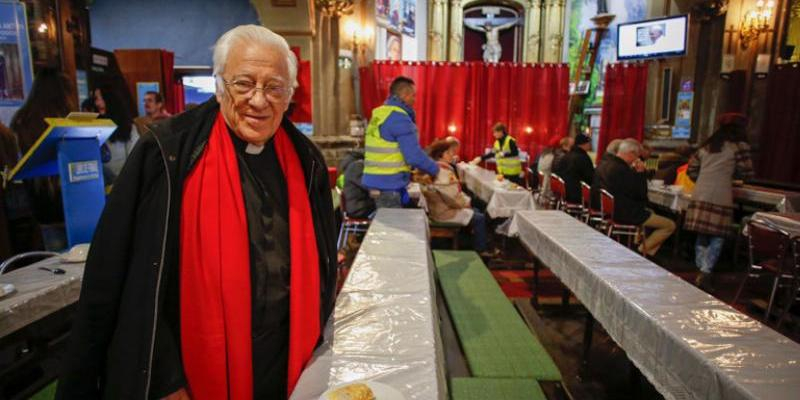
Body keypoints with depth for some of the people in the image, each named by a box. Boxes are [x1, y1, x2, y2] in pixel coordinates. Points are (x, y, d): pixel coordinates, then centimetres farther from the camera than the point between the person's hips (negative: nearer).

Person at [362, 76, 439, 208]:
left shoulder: (379, 114, 13)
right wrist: (435, 169, -1)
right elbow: (414, 156, -18)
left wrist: (409, 173, 20)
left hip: (375, 181, 9)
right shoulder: (400, 118, -15)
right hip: (389, 184, -9)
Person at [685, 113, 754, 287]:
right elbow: (747, 173, 4)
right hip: (721, 198, -4)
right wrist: (731, 173, 23)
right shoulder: (739, 146, 2)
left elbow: (691, 171, 17)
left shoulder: (706, 146, 16)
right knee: (718, 236, 4)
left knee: (702, 234, 12)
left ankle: (701, 268, 19)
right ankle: (706, 270, -2)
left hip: (700, 195, 5)